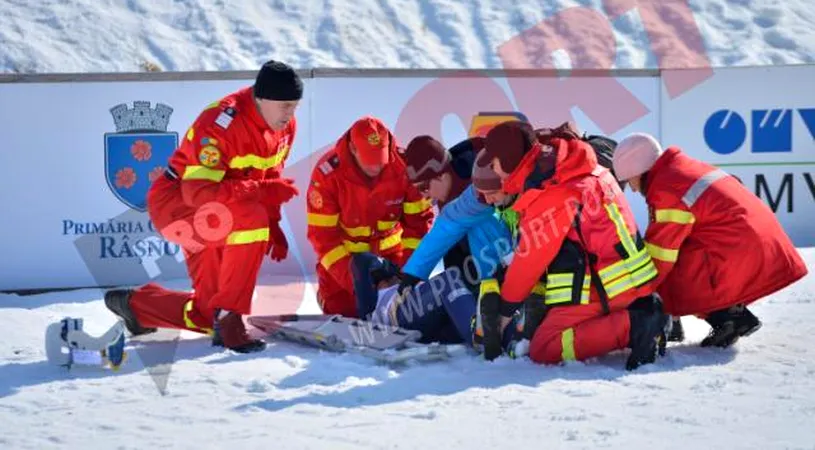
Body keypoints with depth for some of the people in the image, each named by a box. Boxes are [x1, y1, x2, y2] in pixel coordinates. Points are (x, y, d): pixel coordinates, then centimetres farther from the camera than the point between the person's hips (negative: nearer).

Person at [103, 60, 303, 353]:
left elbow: (269, 176, 12)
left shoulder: (285, 126, -3)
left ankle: (134, 304, 31)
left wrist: (273, 227, -1)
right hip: (176, 205, -8)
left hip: (213, 218, 8)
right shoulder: (221, 123, -28)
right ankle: (229, 316, -26)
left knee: (209, 316, 6)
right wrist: (262, 192, -39)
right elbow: (198, 191, -34)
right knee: (251, 217, -37)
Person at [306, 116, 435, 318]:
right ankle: (325, 293, 29)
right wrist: (350, 276, -31)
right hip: (344, 253, -2)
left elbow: (419, 220, -13)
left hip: (389, 250, 2)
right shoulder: (327, 173, -27)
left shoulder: (404, 166, -23)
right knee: (342, 313, -4)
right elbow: (322, 234, -23)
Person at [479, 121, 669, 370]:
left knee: (543, 350, -7)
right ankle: (641, 313, 7)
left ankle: (632, 326, -17)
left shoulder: (548, 200, -18)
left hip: (602, 290, -9)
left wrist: (505, 310, 6)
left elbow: (528, 262, -8)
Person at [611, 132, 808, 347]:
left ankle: (724, 317, -6)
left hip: (742, 255, -10)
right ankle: (736, 313, 13)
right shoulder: (688, 168, 19)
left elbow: (660, 255, -11)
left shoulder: (666, 190, -12)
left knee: (672, 277, -3)